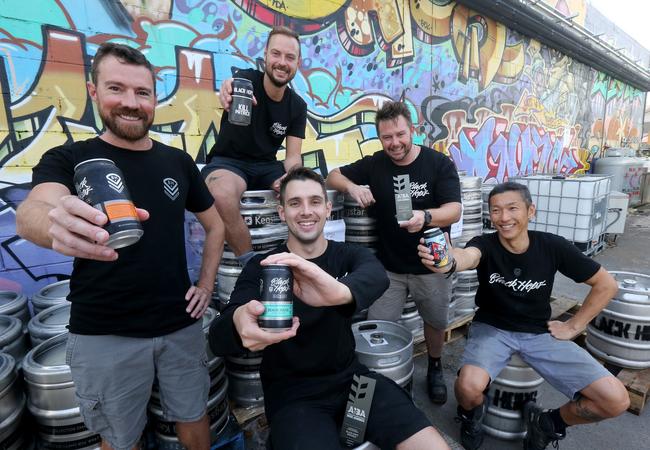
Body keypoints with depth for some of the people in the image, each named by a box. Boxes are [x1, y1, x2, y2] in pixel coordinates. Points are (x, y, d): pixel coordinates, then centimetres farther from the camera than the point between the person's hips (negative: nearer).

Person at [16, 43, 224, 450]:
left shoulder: (178, 162, 2)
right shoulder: (68, 160, -6)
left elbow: (215, 225, 12)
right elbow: (31, 213, -28)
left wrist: (206, 285, 2)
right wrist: (56, 224, -51)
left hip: (181, 325, 3)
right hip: (104, 336, -2)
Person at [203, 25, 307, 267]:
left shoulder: (298, 106, 3)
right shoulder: (248, 79, -9)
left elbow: (293, 156, -2)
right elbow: (236, 87, -36)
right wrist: (229, 88, -62)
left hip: (266, 166, 4)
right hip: (228, 162, -3)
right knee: (222, 196, -38)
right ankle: (250, 262, -16)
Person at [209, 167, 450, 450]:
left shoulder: (349, 255, -2)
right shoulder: (261, 268, -7)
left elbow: (377, 276, -26)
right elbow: (218, 339, -21)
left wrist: (340, 291, -50)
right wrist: (238, 321, -46)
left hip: (350, 377, 2)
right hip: (292, 394, -1)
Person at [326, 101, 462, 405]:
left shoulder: (439, 163, -10)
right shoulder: (374, 164, -3)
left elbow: (454, 210, -19)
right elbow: (333, 176, 3)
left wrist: (425, 217, -41)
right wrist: (351, 186, -20)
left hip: (431, 265, 0)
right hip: (388, 266, 1)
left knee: (436, 323, 19)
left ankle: (435, 367, 50)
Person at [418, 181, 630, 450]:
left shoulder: (553, 246, -11)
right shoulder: (485, 245, -16)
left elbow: (606, 285, 1)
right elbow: (468, 256, -43)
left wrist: (573, 326, -2)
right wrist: (450, 262, -67)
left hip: (540, 333, 3)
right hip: (491, 328, -2)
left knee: (616, 400, -12)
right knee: (469, 387, -30)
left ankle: (548, 424, 18)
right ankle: (472, 414, 10)